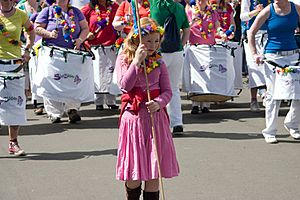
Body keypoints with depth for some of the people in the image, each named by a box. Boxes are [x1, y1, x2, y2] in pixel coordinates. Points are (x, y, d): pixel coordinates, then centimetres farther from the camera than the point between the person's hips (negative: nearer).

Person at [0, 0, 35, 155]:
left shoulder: (21, 15, 5)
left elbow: (31, 31, 22)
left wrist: (27, 50, 10)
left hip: (15, 65, 2)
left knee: (16, 103, 3)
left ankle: (13, 143, 14)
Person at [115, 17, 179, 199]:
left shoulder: (159, 62, 5)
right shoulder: (124, 59, -1)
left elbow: (167, 91, 4)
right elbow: (125, 85, -14)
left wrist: (159, 103, -17)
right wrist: (137, 61, -19)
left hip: (155, 116, 2)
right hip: (133, 117, -2)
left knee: (154, 172, 3)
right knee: (134, 172, 5)